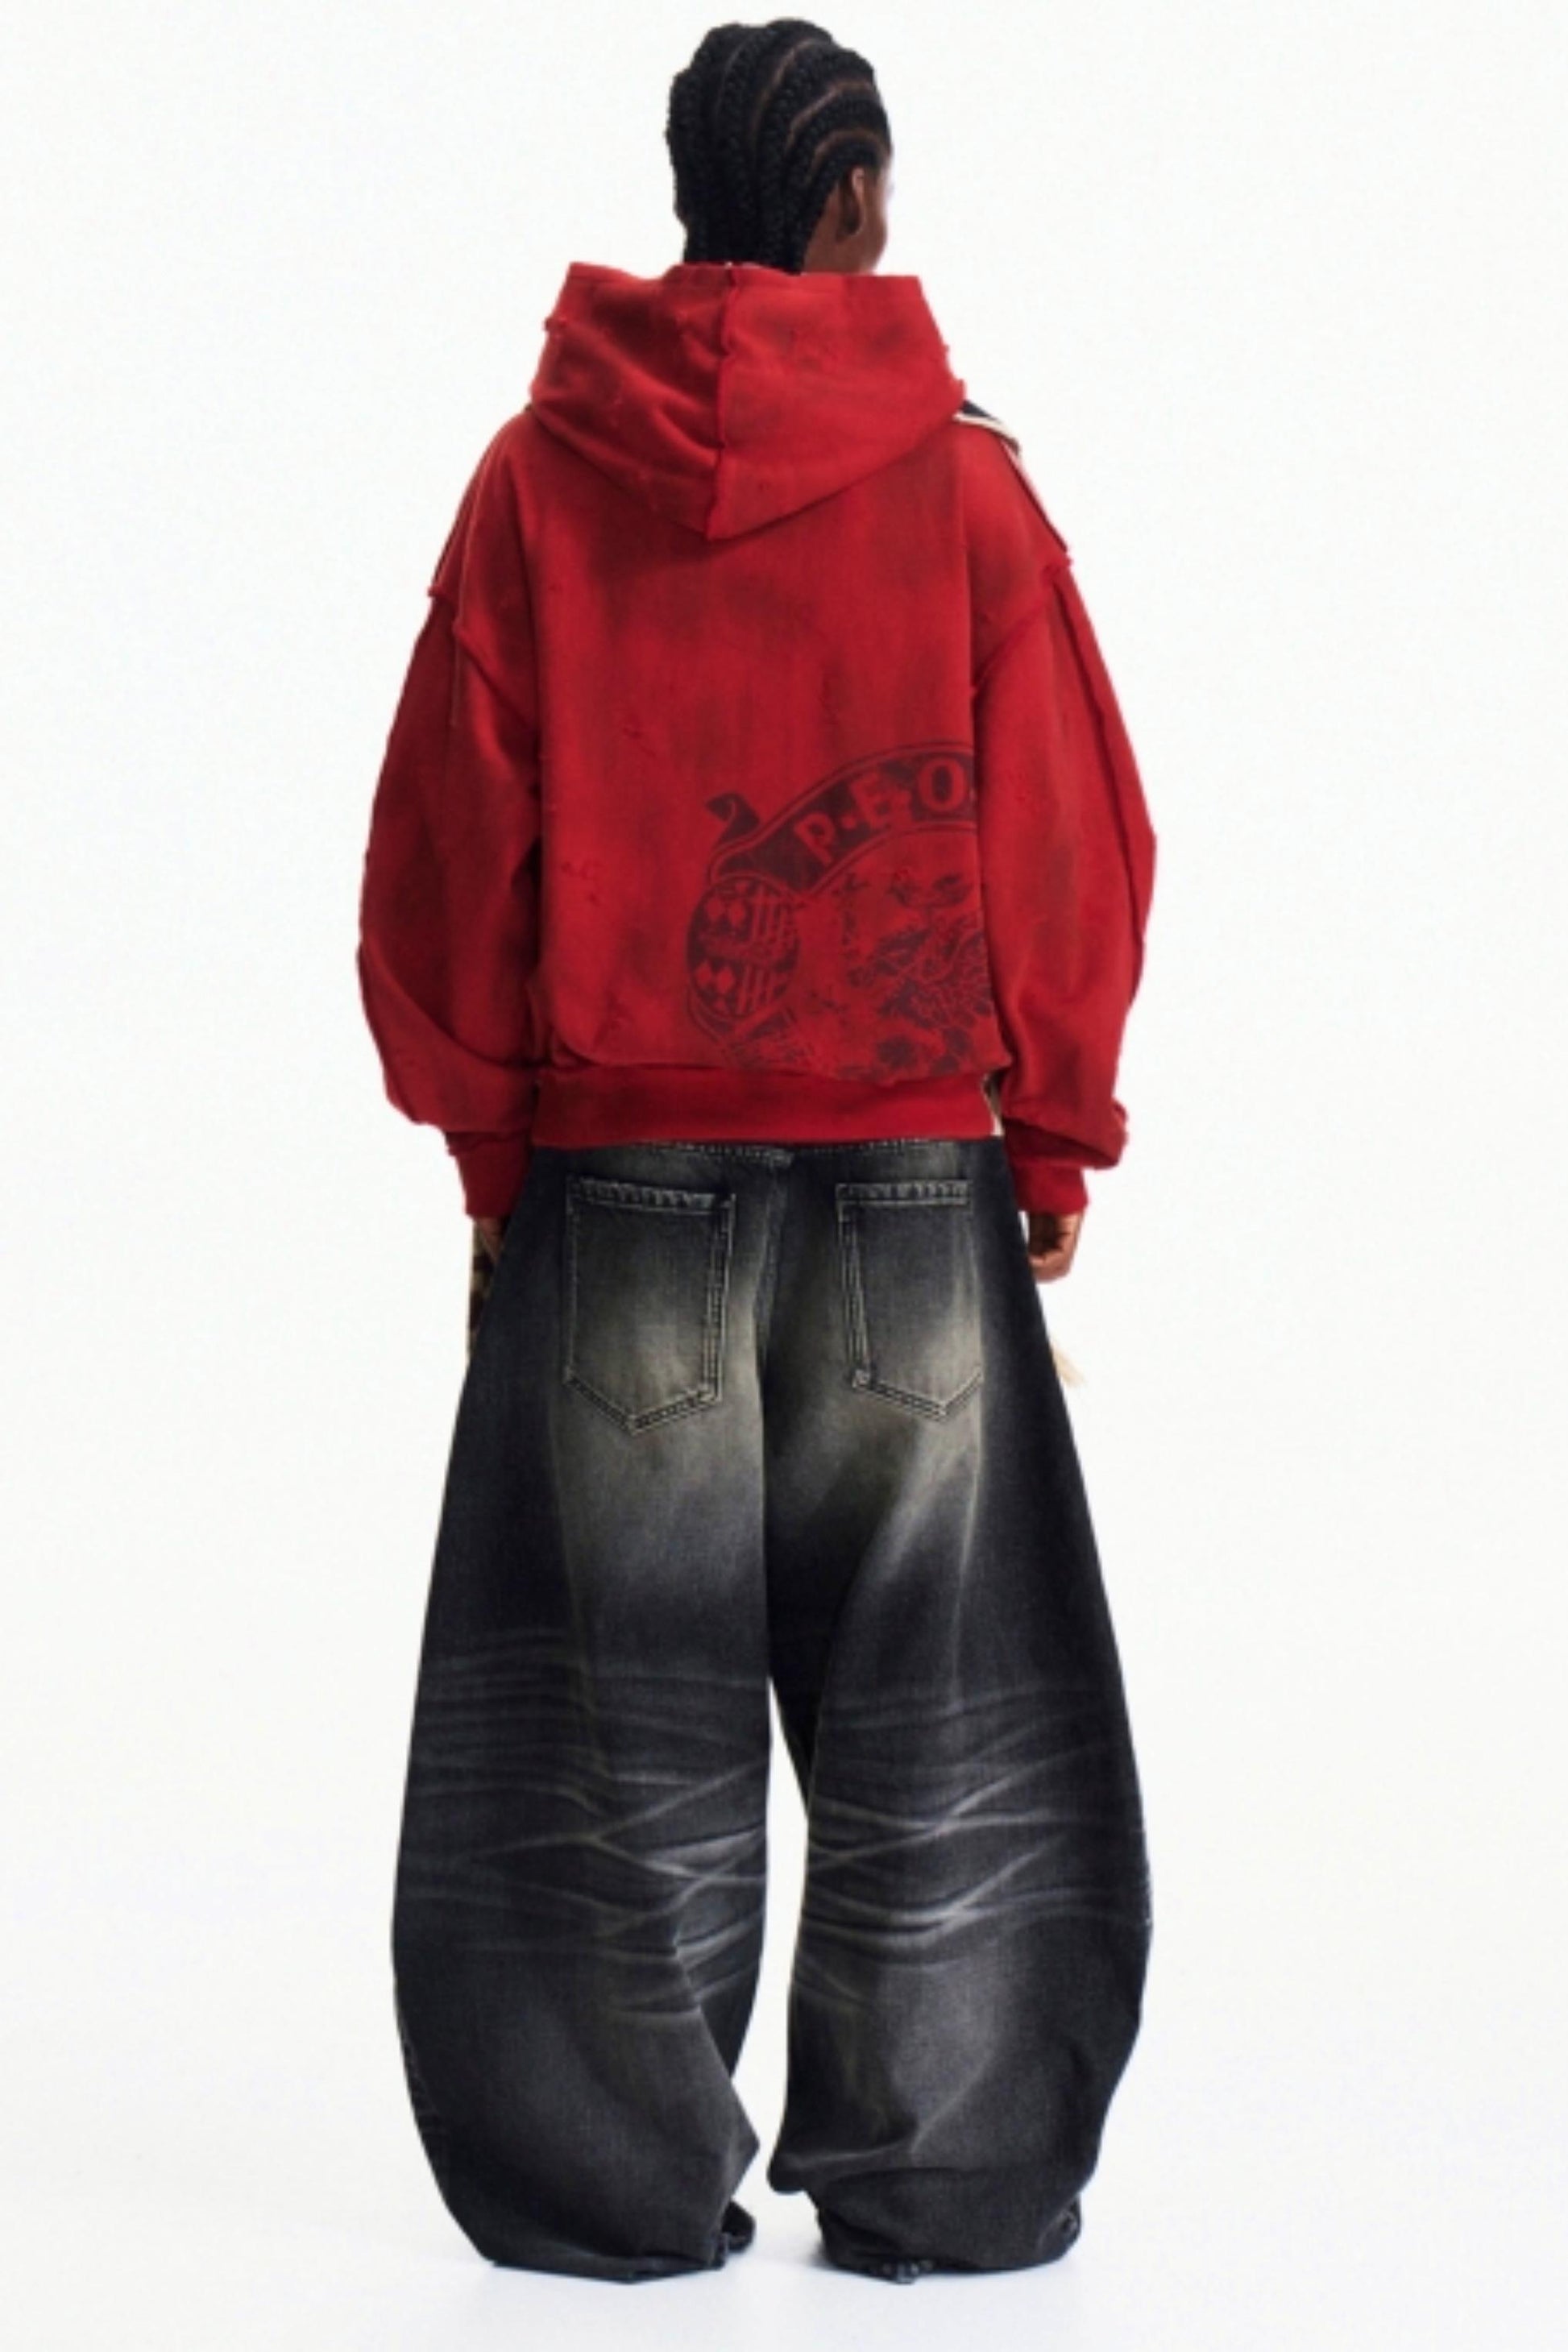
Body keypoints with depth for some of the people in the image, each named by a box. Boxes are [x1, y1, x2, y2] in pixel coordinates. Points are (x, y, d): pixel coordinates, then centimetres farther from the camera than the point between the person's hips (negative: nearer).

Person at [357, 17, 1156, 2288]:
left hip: (615, 1168, 1)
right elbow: (1073, 839, -2)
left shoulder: (540, 475, 1)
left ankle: (629, 2184, 10)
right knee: (924, 1707, 8)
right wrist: (1054, 1147, 7)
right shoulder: (961, 477, -2)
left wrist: (490, 1140, 9)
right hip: (913, 1168, -1)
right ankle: (932, 2180, 11)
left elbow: (446, 840, 1)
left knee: (630, 1707, 7)